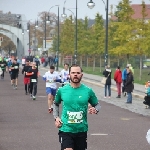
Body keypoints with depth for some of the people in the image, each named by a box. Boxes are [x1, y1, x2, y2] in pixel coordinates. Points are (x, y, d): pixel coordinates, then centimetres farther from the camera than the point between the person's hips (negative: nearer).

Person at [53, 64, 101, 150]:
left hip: (82, 130, 2)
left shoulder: (88, 91, -2)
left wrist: (95, 110, -12)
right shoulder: (62, 90, -1)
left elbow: (97, 104, 10)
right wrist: (56, 117, 5)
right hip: (66, 129, -2)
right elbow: (56, 104, 18)